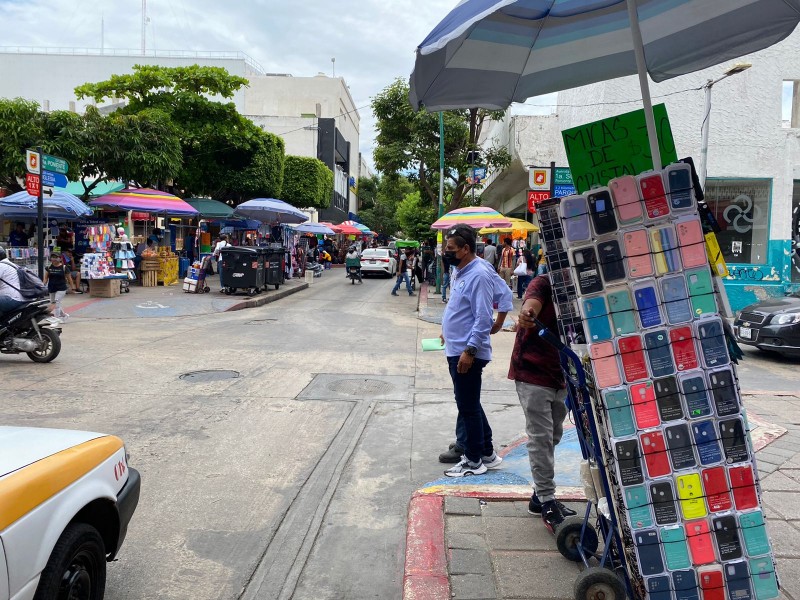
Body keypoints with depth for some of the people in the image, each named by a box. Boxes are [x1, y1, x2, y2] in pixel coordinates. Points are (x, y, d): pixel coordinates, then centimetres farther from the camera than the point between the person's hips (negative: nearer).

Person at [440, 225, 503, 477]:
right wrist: (449, 333, 23)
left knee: (468, 407, 1)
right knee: (471, 405, 18)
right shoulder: (461, 272, 12)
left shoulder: (478, 275, -18)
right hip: (456, 350, 10)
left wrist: (470, 351, -25)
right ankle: (487, 453, 31)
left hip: (467, 353, -10)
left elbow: (483, 318, -22)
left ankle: (474, 460, 15)